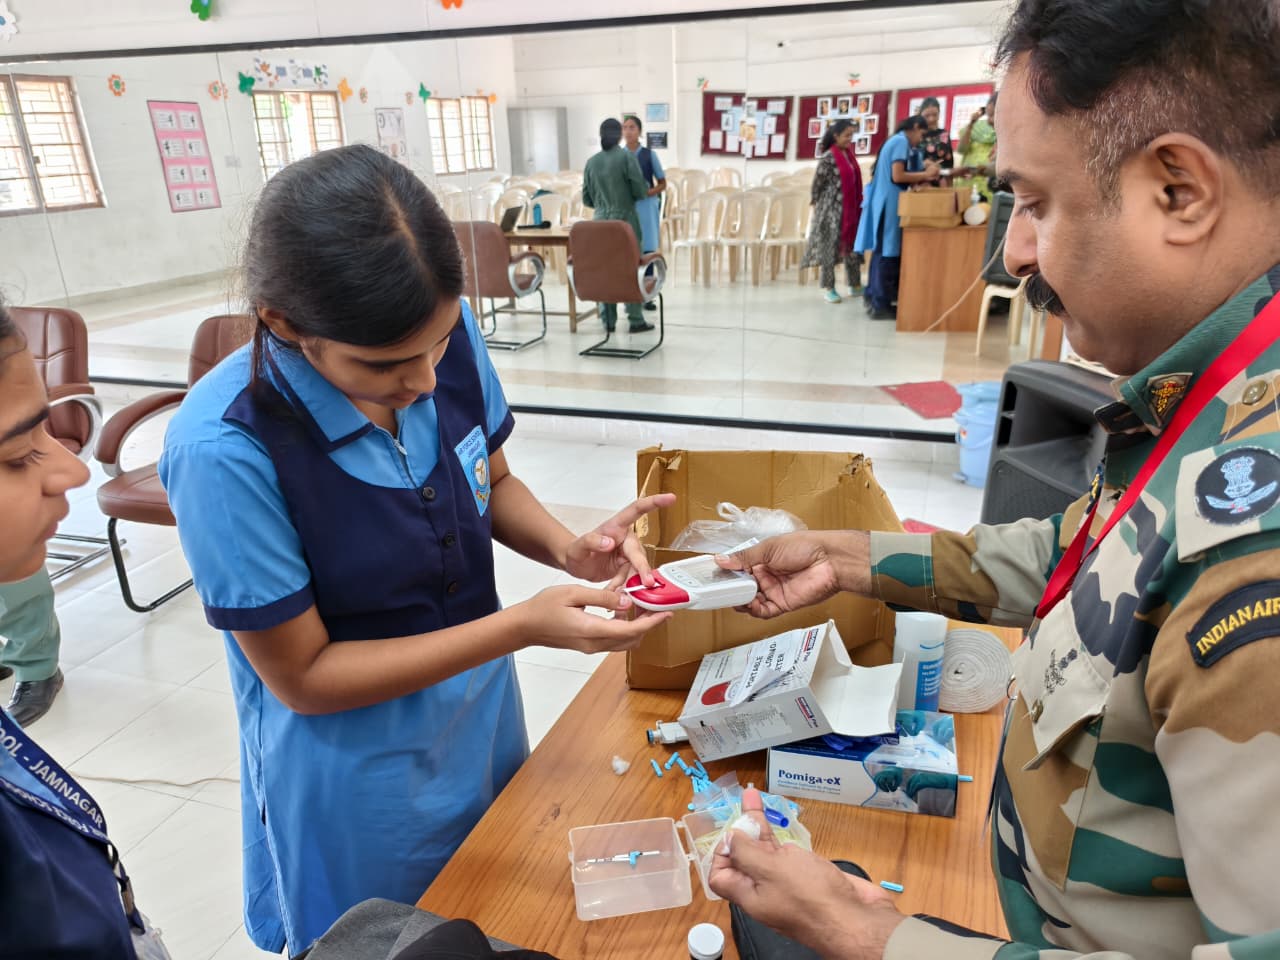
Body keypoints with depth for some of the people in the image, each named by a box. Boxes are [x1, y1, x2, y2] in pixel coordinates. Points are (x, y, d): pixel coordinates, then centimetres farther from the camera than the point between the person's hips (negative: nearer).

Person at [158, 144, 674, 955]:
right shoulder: (224, 449, -30)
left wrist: (568, 549, -20)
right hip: (356, 780, -4)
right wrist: (523, 628, -28)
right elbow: (303, 678, -21)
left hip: (486, 721, 5)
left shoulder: (449, 338, -17)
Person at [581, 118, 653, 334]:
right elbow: (640, 190, -10)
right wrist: (640, 191, 13)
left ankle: (608, 321, 9)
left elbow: (586, 199, 9)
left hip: (600, 222, 4)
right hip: (625, 220, -4)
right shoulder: (627, 156, -7)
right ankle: (636, 320, 4)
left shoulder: (591, 162, 5)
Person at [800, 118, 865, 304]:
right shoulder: (829, 157, -12)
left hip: (850, 209, 8)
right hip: (832, 209, -8)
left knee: (852, 245, 11)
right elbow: (817, 184, -9)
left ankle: (855, 285, 20)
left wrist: (858, 207, 16)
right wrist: (817, 207, -4)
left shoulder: (849, 154, 11)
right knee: (830, 246, -1)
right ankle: (828, 288, 6)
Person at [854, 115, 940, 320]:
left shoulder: (897, 140, 18)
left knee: (883, 250, 13)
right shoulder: (902, 141, -11)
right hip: (889, 204, -10)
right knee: (888, 252, -8)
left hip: (886, 203, 10)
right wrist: (925, 175, -10)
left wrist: (924, 172, 4)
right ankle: (881, 305, -6)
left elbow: (901, 173, 14)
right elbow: (897, 176, -20)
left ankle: (874, 296, 18)